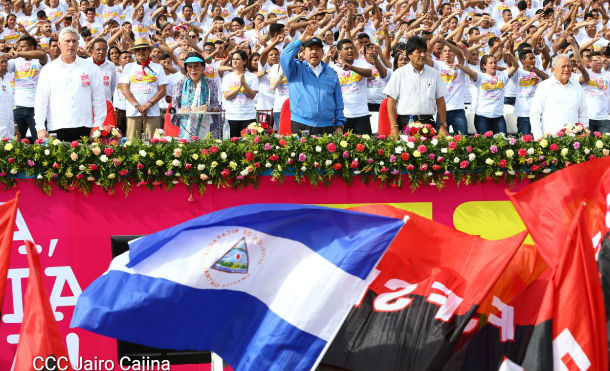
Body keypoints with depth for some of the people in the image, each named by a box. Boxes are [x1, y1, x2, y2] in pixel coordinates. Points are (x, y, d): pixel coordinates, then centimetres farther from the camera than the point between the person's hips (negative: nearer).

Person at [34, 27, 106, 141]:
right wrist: (40, 128, -2)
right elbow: (41, 100, 7)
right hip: (57, 129, 0)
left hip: (84, 128, 1)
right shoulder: (48, 69, 10)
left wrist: (97, 127, 4)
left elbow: (99, 99, 11)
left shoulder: (90, 68, 12)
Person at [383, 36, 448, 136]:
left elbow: (440, 101, 14)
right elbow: (391, 101, 1)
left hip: (428, 123, 2)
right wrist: (394, 128, -7)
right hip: (406, 123, -2)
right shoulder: (399, 74, 4)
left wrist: (443, 126, 7)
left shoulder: (434, 73, 13)